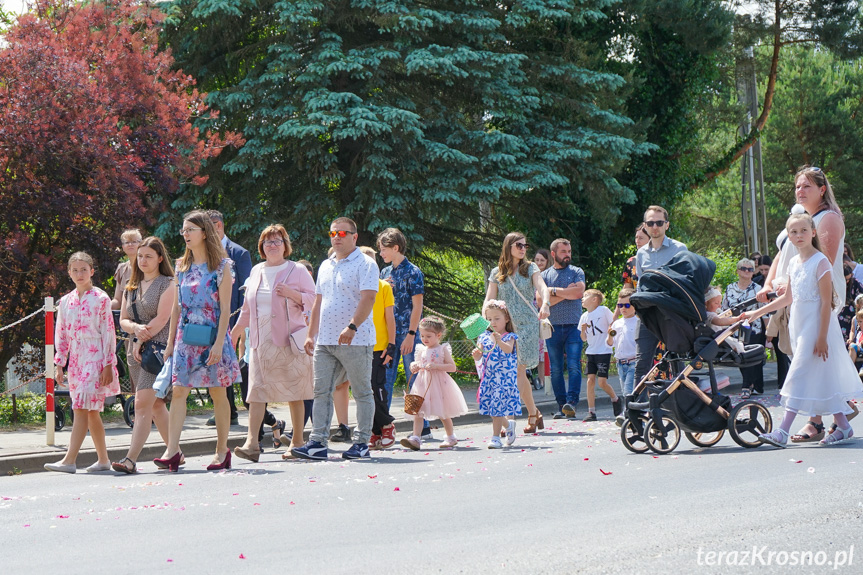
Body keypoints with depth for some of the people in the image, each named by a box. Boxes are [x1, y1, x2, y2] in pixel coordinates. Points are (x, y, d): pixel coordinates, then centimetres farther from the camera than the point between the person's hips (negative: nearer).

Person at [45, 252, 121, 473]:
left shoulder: (100, 299, -3)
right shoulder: (65, 302, 12)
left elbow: (108, 333, -5)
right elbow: (61, 336, 16)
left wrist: (108, 365, -10)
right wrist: (59, 365, 10)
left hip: (96, 359, -6)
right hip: (76, 361, 6)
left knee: (83, 408, -15)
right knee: (91, 411, 9)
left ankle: (69, 460, -21)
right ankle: (103, 459, 17)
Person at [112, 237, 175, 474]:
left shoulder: (167, 284, -3)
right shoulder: (131, 287, 17)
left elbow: (162, 318, -11)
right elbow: (123, 320, 14)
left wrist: (142, 341, -8)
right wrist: (136, 328, -9)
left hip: (158, 348, -8)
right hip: (138, 350, 8)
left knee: (143, 403, -16)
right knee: (156, 405, 11)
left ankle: (131, 459, -23)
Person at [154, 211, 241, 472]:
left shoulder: (221, 266, -4)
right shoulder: (182, 266, 10)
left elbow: (225, 308, -8)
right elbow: (177, 306, 14)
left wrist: (219, 343, -16)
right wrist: (170, 342, 10)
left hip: (212, 335, -4)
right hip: (186, 336, 4)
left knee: (218, 393, 4)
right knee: (178, 390, -8)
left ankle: (222, 451, 14)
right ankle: (172, 450, -12)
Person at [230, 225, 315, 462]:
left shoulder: (297, 271, 3)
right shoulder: (256, 272, 16)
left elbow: (313, 300, -1)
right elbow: (247, 307, 24)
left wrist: (292, 294, -17)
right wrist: (234, 333, 25)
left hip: (289, 340, -3)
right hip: (261, 342, 3)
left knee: (294, 391, 1)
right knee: (256, 390, -8)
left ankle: (298, 441, 11)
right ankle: (252, 443, -16)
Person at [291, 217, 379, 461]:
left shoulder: (365, 264, -4)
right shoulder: (325, 266, 19)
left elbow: (368, 298, -16)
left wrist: (352, 326, -28)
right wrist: (310, 335, 17)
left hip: (356, 341, -7)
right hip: (325, 341, 7)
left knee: (362, 393, 1)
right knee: (321, 392, 0)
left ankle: (361, 443, 7)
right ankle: (317, 443, -1)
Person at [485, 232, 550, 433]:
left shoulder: (530, 268, 5)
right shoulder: (497, 273, 10)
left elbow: (542, 288, -11)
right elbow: (489, 300, 7)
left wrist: (545, 305, -32)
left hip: (527, 325, -2)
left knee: (517, 371, -9)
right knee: (519, 373, 0)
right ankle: (534, 414, 12)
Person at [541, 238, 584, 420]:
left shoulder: (577, 272, 10)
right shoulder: (544, 276, 11)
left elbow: (579, 292, -8)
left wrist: (554, 291, -4)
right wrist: (566, 293, -5)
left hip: (574, 326, -1)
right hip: (553, 327, 1)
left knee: (574, 366, -13)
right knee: (556, 369, 1)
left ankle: (572, 401, -19)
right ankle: (561, 406, 4)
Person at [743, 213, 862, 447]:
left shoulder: (820, 261, -12)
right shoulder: (793, 263, 11)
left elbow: (826, 302, -14)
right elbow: (788, 298, 22)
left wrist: (822, 337, -18)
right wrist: (757, 313, 22)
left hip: (816, 325, -8)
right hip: (799, 326, 8)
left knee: (800, 376, -10)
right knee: (821, 377, 9)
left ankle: (783, 431, -14)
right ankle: (843, 425, 18)